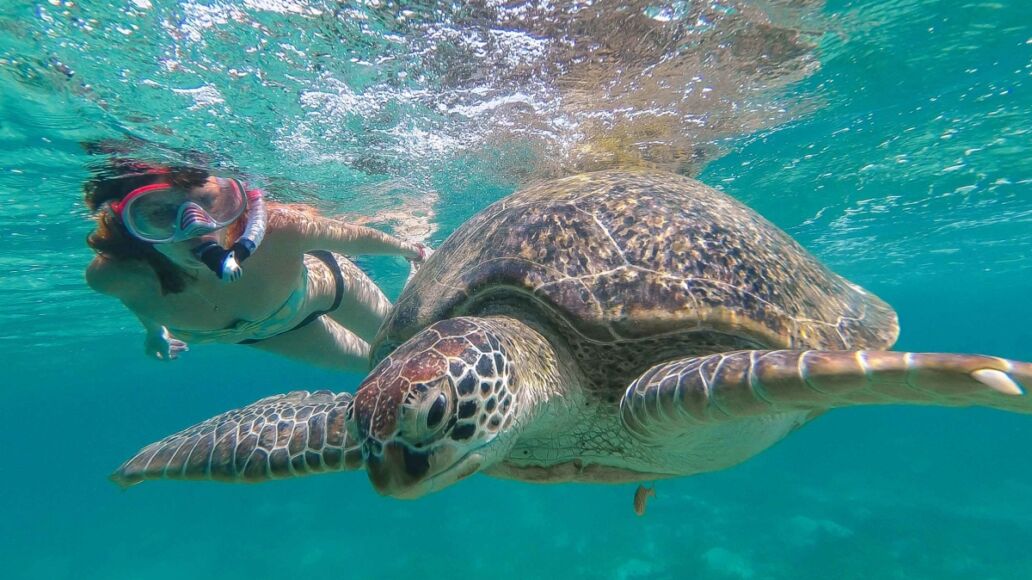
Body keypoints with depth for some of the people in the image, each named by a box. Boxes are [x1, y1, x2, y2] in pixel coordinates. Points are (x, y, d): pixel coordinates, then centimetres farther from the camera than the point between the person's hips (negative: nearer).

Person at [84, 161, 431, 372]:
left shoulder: (280, 229, -45)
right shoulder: (113, 274, -37)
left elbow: (356, 237, -25)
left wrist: (411, 250, -7)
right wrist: (153, 327, 8)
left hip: (321, 284, -2)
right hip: (251, 334, 3)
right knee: (376, 363, 25)